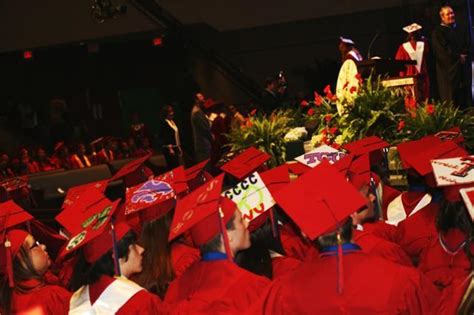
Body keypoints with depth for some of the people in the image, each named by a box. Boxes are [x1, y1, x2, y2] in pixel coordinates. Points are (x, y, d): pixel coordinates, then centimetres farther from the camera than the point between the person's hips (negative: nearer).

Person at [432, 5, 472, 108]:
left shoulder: (462, 30, 18)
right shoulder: (438, 32, 0)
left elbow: (468, 45, 10)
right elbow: (442, 50, -10)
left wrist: (464, 55, -9)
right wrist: (458, 57, -11)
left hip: (464, 67, 5)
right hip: (448, 68, -5)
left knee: (465, 98, 1)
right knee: (452, 99, -9)